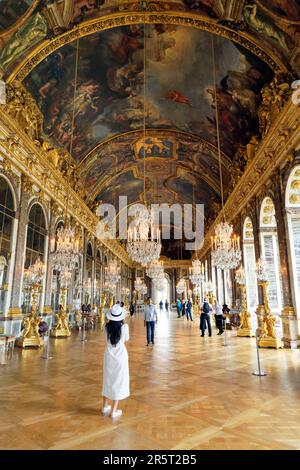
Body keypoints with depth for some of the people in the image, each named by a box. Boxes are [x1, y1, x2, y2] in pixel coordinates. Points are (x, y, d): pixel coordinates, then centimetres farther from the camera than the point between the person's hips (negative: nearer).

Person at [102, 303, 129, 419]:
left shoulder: (107, 327, -12)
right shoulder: (124, 327, -19)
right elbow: (126, 339, -2)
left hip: (109, 356, 3)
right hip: (120, 356, -3)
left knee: (108, 380, 20)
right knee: (118, 381, 10)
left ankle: (105, 407, 34)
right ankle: (114, 411, 17)